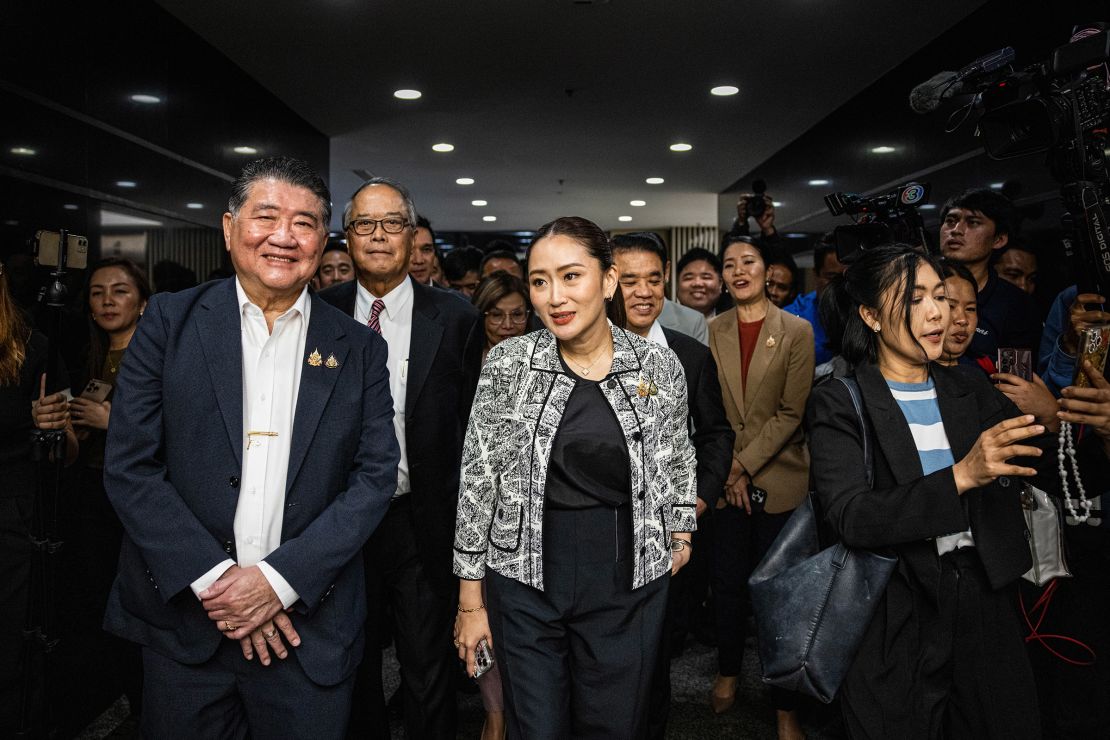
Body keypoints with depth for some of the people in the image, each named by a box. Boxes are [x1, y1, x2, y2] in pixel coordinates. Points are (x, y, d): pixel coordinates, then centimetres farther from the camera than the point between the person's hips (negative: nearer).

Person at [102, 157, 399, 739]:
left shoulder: (358, 349, 1)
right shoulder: (170, 320, 0)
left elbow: (375, 477, -3)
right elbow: (128, 466, -5)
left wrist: (280, 578, -13)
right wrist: (214, 579, -13)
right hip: (182, 618, 0)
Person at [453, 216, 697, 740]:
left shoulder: (659, 366, -3)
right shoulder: (508, 363, -6)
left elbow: (677, 461, 13)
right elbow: (477, 480, -2)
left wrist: (680, 534, 9)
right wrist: (470, 600, 0)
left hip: (629, 587, 1)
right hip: (525, 583, 0)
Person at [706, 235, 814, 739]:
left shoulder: (797, 332, -3)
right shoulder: (713, 331, 4)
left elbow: (791, 412, -7)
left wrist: (745, 465, -11)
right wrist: (727, 471, -6)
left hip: (778, 478, -2)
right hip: (726, 478, 2)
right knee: (727, 582, 10)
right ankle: (728, 672, 33)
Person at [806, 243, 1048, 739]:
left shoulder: (970, 390, 7)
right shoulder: (839, 405, -9)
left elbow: (1043, 466, -1)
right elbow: (851, 519, -20)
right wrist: (959, 477, -30)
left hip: (985, 601, 5)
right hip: (895, 620, -4)